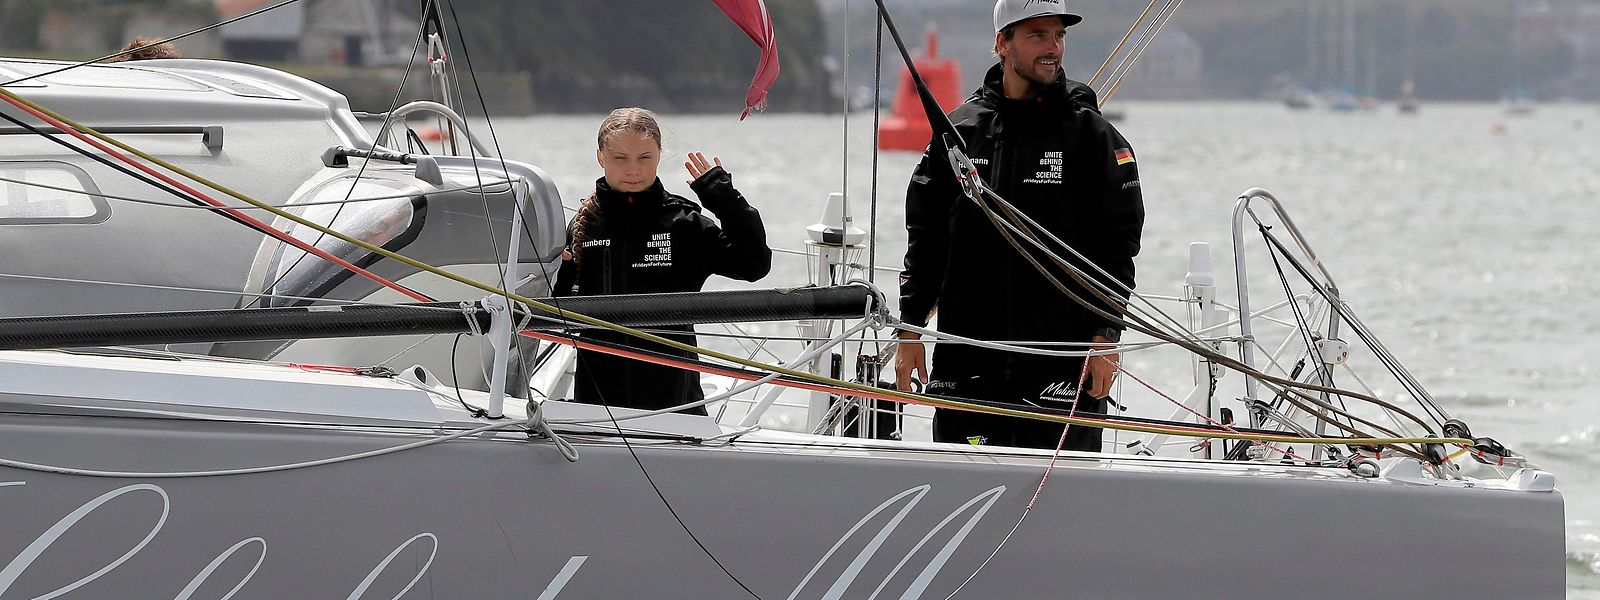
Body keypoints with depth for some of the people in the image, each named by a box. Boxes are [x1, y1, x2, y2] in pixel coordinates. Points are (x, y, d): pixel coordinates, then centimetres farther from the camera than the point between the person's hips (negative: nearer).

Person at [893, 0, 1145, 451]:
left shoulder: (1091, 134, 2)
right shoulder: (959, 130, 8)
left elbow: (1119, 242, 0)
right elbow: (925, 237, 12)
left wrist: (1105, 335, -7)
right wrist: (910, 330, 7)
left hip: (1061, 363, -2)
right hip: (966, 359, 2)